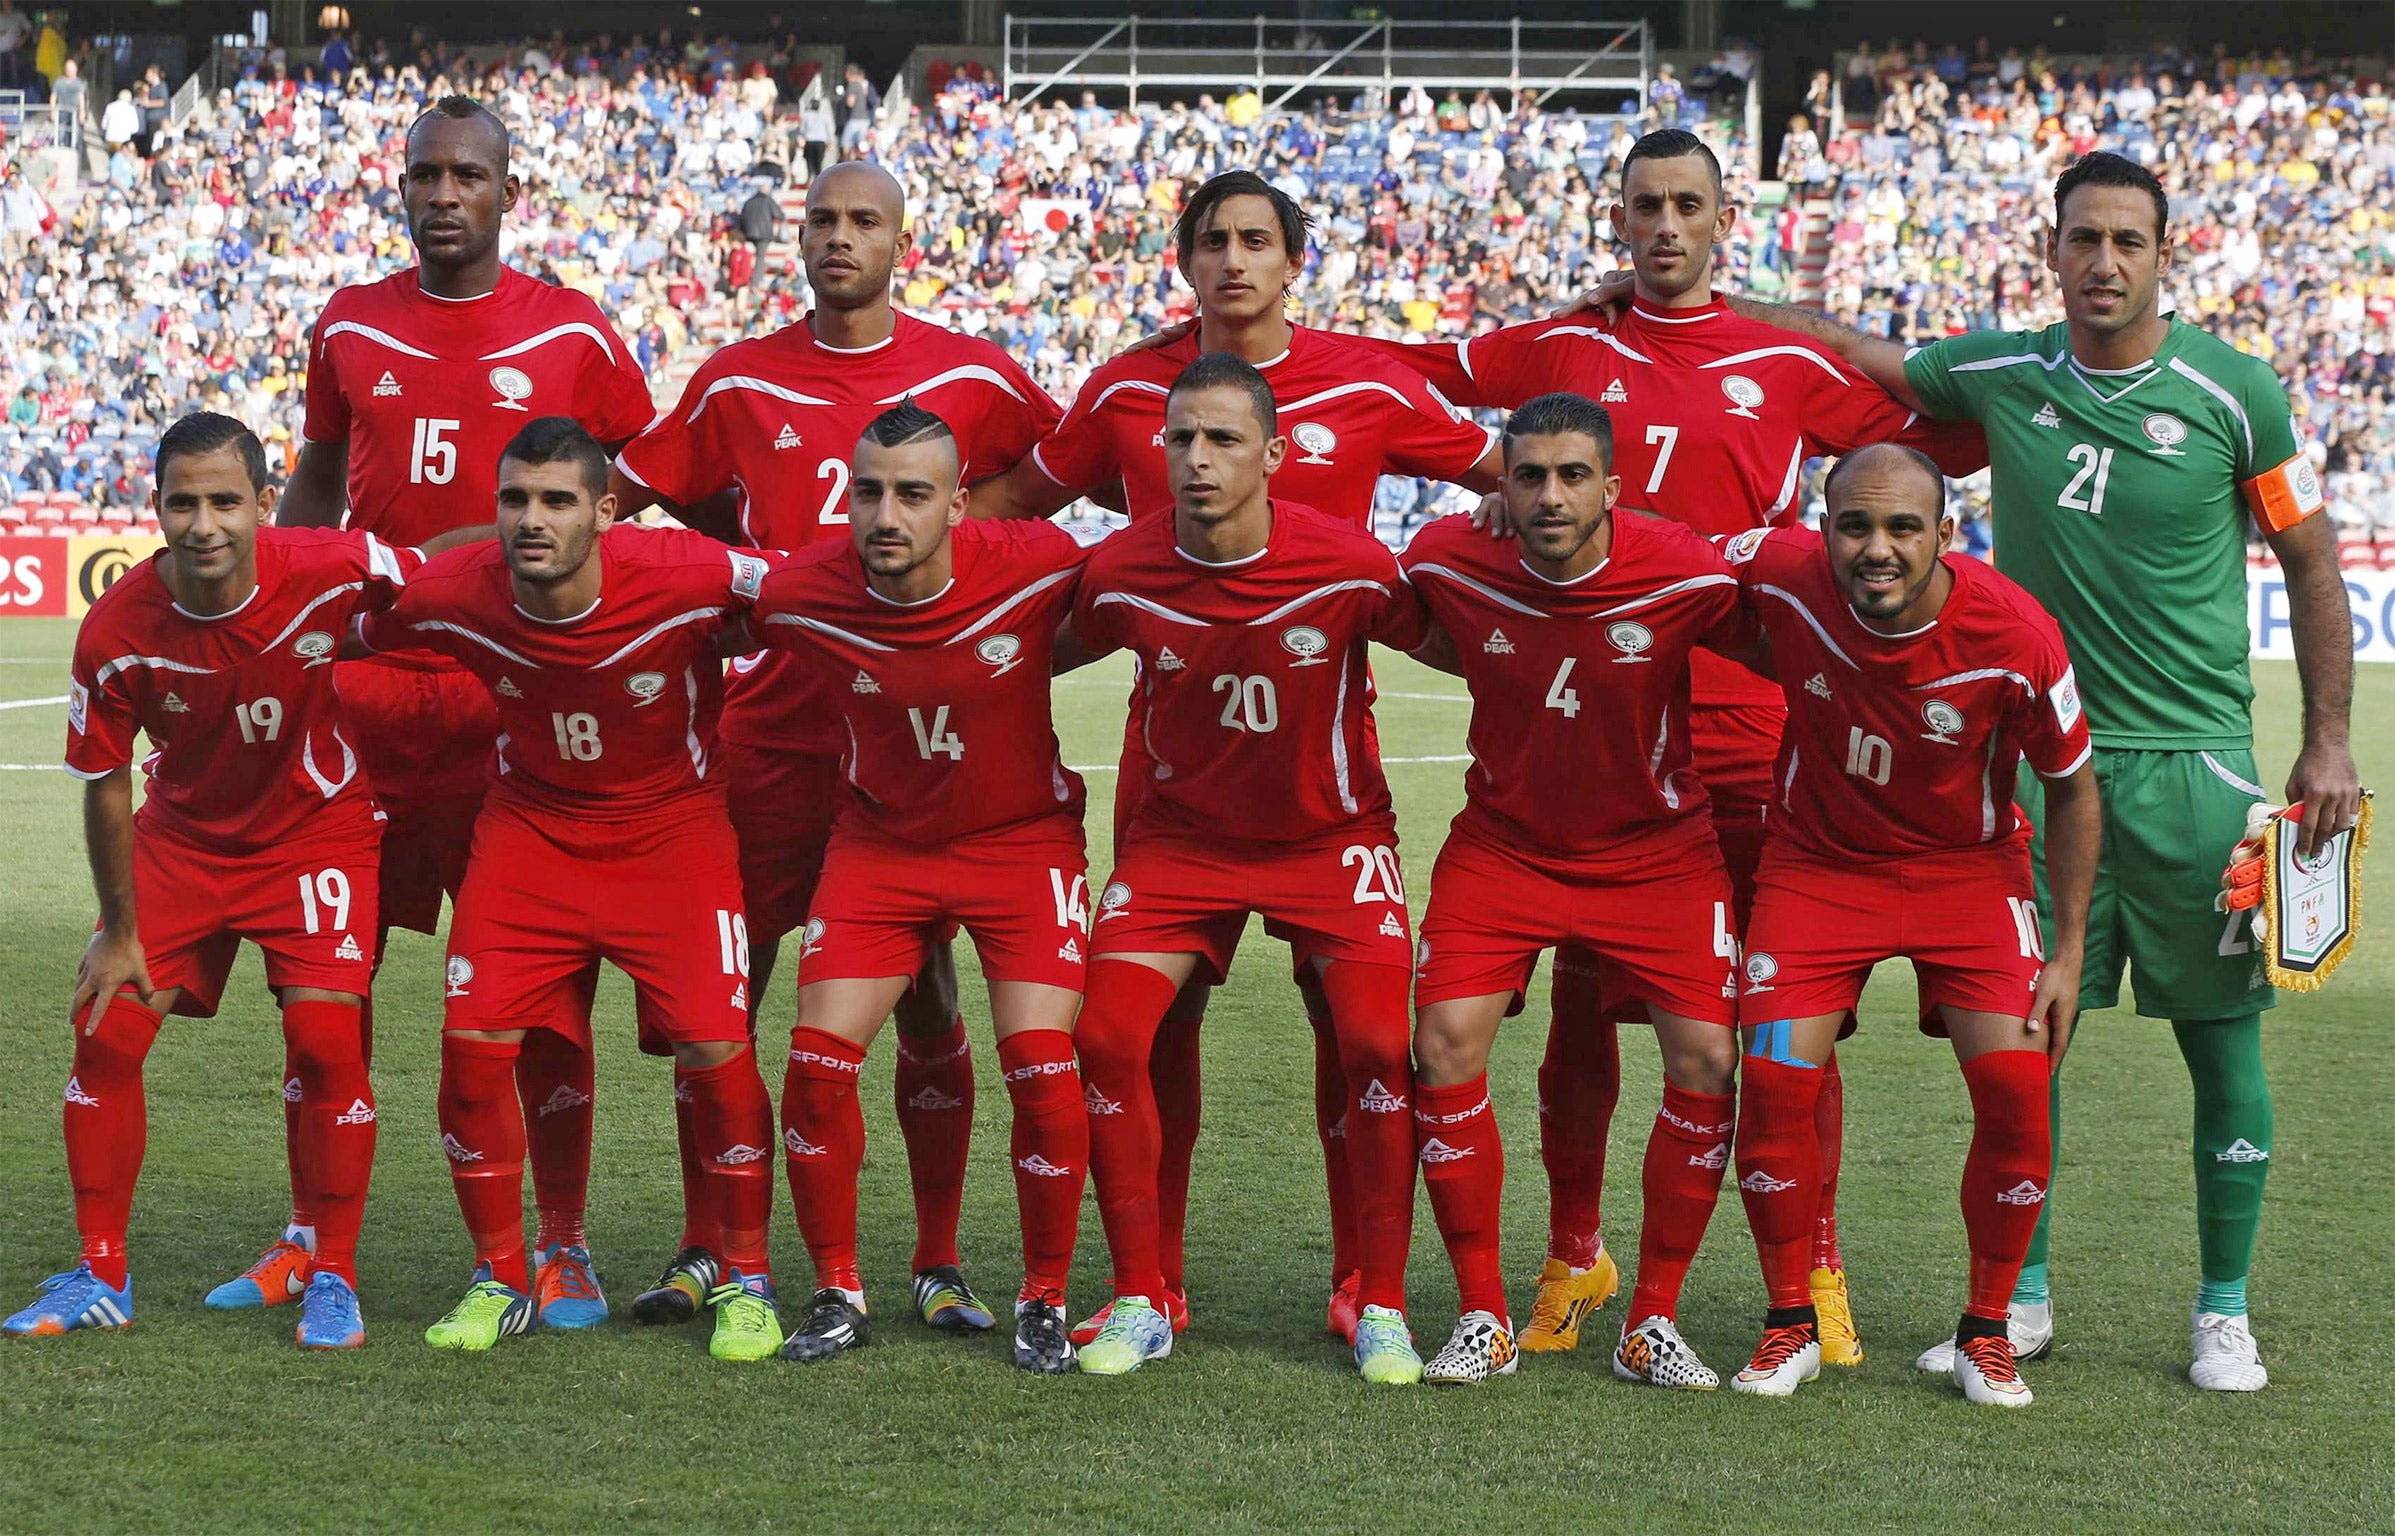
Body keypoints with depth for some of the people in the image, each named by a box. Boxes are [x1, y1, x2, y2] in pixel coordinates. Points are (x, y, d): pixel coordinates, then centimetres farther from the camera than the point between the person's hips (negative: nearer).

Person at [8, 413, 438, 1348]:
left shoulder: (335, 572, -28)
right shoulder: (117, 631, -22)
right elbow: (105, 786, -9)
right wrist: (120, 930, -4)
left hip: (317, 832, -2)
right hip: (181, 838, 2)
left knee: (325, 1040, -15)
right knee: (106, 1028, -4)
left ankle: (332, 1278, 2)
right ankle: (100, 1278, 11)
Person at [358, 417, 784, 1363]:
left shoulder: (690, 576, -26)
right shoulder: (451, 596, -18)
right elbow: (350, 644, 2)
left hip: (673, 828, -2)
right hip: (528, 826, 2)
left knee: (716, 1051, -14)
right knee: (473, 1044, -9)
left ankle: (745, 1281, 8)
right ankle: (501, 1282, 11)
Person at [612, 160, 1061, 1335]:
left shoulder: (969, 378, 2)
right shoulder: (740, 382, 5)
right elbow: (623, 496, 12)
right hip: (768, 723, 1)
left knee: (927, 995, 0)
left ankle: (938, 1263, 9)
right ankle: (709, 1248, 12)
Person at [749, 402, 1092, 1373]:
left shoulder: (1038, 567, -22)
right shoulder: (802, 597, -18)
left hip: (1023, 838, -2)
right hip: (880, 842, 2)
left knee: (1042, 1069, -13)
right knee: (817, 1059, -7)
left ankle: (1044, 1302, 5)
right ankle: (837, 1294, 10)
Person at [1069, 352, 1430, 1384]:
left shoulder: (1348, 567, -21)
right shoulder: (1120, 574, -16)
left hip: (1331, 834, -1)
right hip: (1179, 830, 2)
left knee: (1378, 1047, -15)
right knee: (1106, 1038, -12)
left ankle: (1381, 1309, -1)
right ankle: (1139, 1303, 3)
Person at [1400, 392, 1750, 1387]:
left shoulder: (1683, 575, -22)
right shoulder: (1449, 561, -16)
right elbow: (1418, 632, 9)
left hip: (1656, 848, -1)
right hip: (1503, 844, 1)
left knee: (1706, 1060, -13)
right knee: (1445, 1043, -16)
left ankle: (1654, 1323, 4)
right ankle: (1483, 1320, -2)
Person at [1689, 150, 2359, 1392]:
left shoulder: (2233, 392, -4)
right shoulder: (2001, 375, 3)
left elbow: (2310, 559, 3)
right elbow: (1859, 357, 17)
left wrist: (2328, 741, -1)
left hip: (2191, 761, -2)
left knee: (2220, 1036, 1)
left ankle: (2224, 1316, 11)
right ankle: (2022, 1302, 16)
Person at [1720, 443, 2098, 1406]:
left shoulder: (2017, 635, -24)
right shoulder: (1779, 575, -24)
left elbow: (2071, 786, -8)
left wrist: (2069, 952, -7)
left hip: (1968, 866, -1)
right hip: (1817, 860, 1)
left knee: (2015, 1084, -13)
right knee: (1776, 1077, -13)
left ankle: (1986, 1333, 7)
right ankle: (1790, 1327, 7)